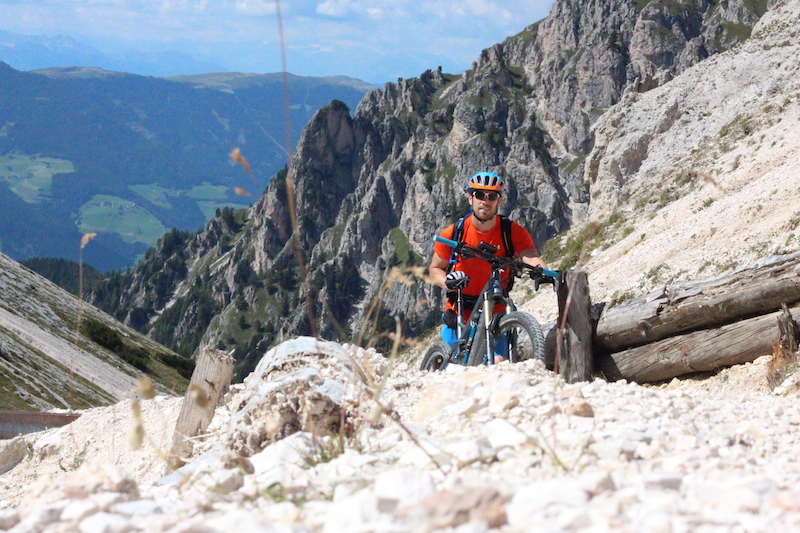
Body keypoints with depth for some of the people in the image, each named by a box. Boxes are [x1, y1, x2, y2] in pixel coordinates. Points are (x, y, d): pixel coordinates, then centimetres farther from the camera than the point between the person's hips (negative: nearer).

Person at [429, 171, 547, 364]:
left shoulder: (513, 232, -10)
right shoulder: (453, 233, -8)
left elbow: (530, 256, -26)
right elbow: (435, 268, 3)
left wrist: (542, 270, -49)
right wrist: (447, 282, -19)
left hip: (495, 311, 0)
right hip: (460, 311, 0)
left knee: (499, 364, -15)